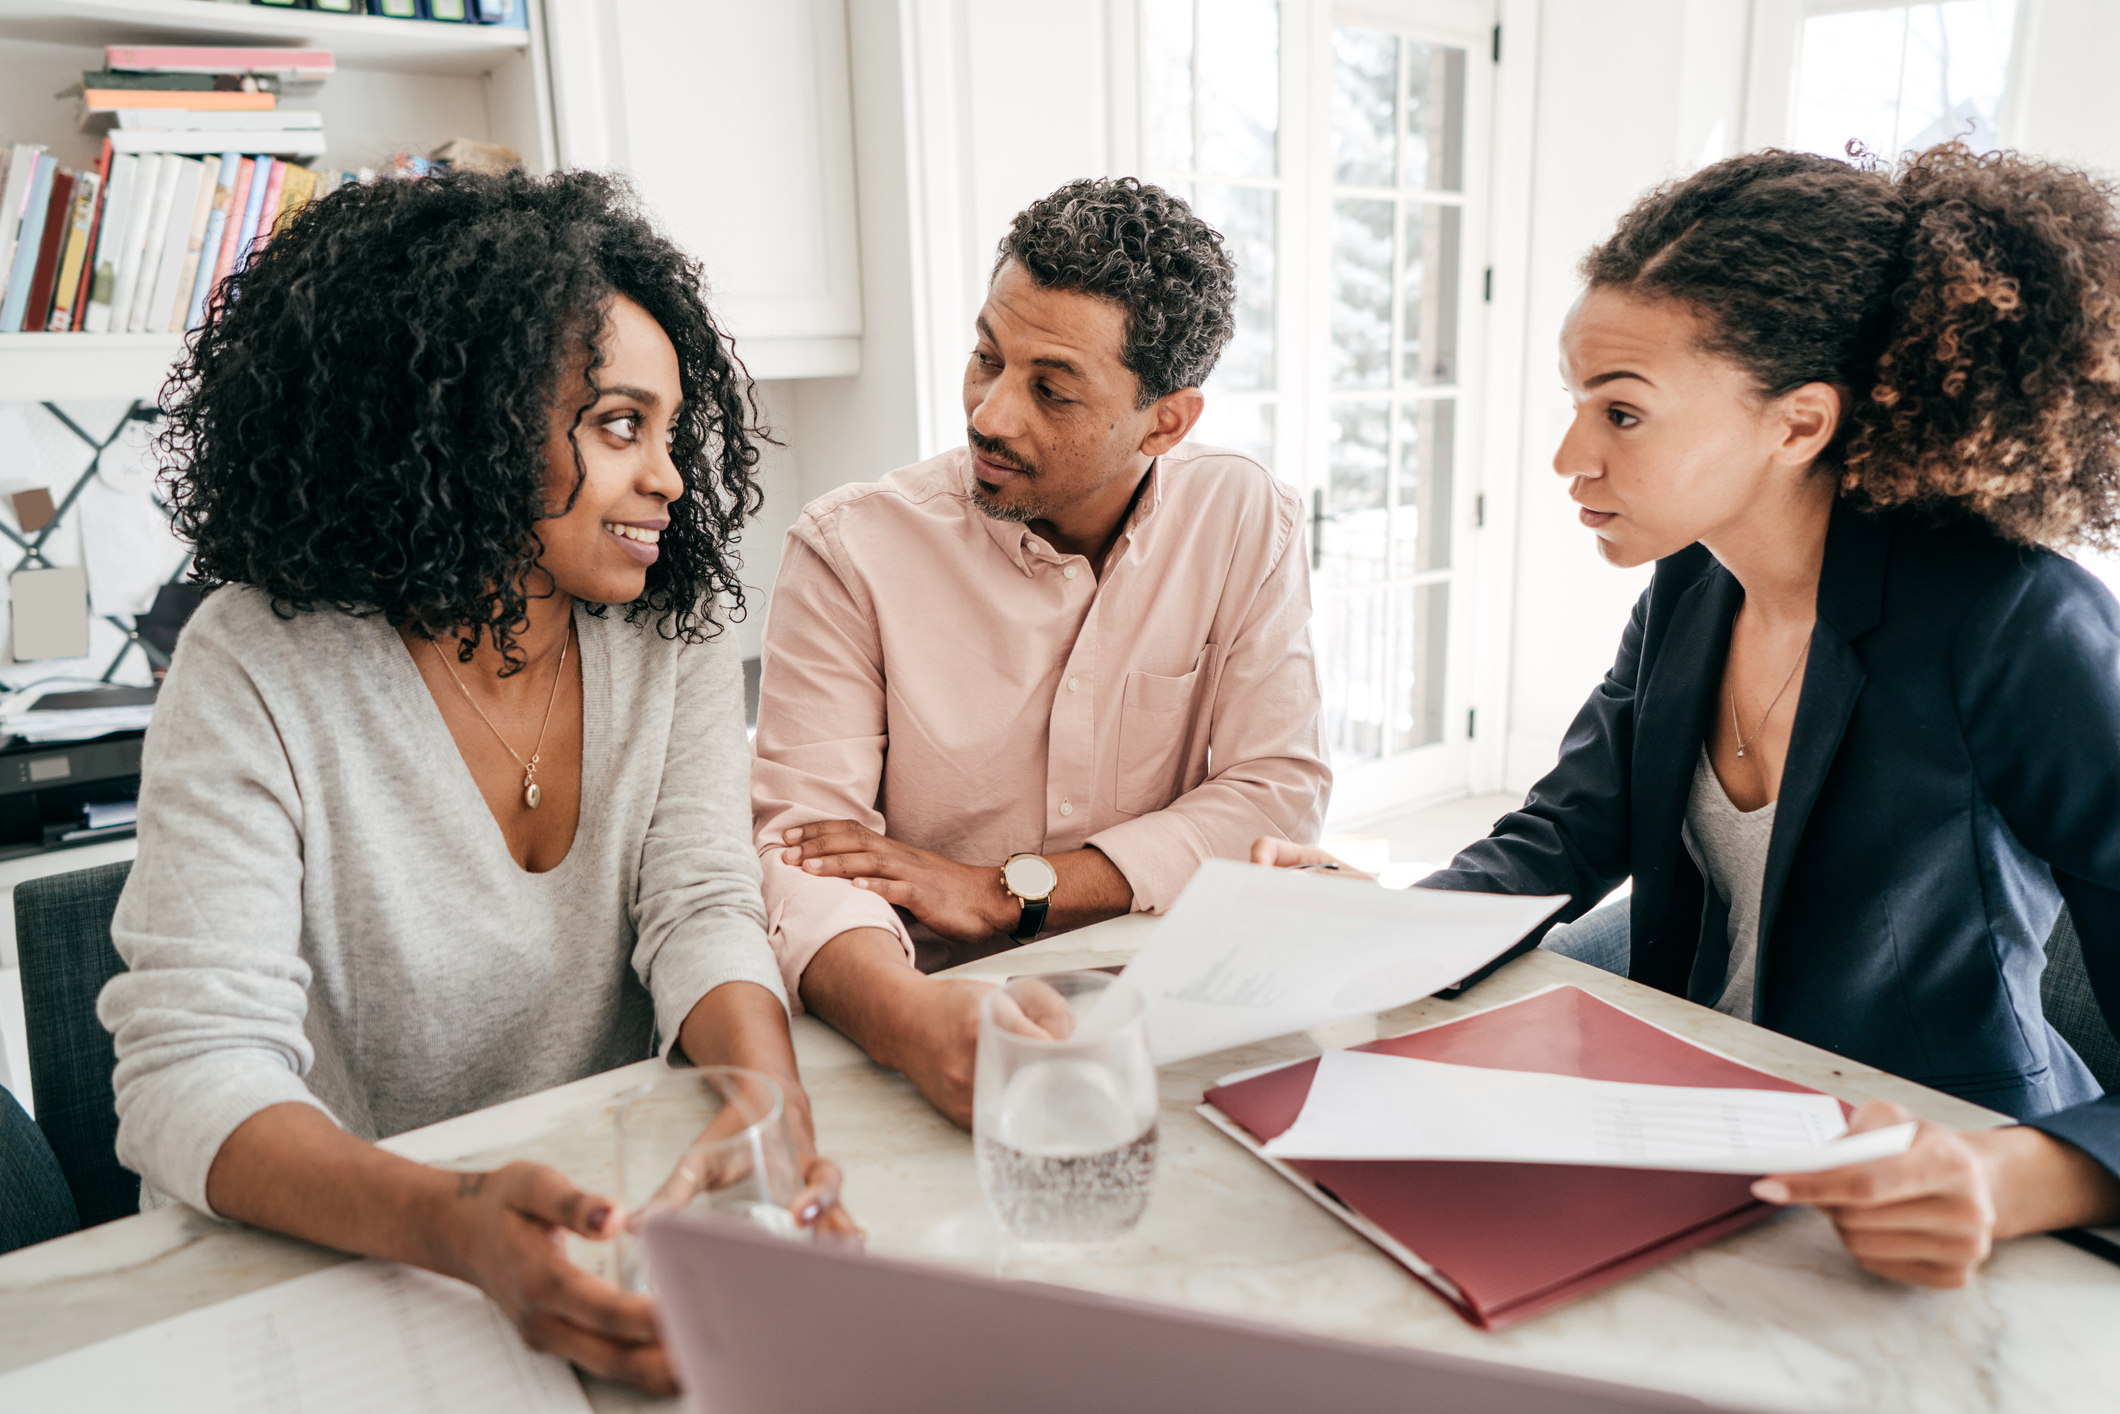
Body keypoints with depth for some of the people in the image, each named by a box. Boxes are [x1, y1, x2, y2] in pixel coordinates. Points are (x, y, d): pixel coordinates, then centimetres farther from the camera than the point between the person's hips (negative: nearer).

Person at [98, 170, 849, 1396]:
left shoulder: (676, 642, -1)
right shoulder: (260, 669, -12)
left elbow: (707, 913, -10)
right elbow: (196, 1070, -19)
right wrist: (457, 1227, -37)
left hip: (621, 1224, 2)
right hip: (334, 1254, -1)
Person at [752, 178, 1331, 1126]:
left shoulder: (1242, 522, -1)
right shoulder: (851, 549, -8)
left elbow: (1281, 794, -5)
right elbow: (801, 839, -15)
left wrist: (1005, 892, -14)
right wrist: (906, 1015, -37)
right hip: (944, 1020, -2)